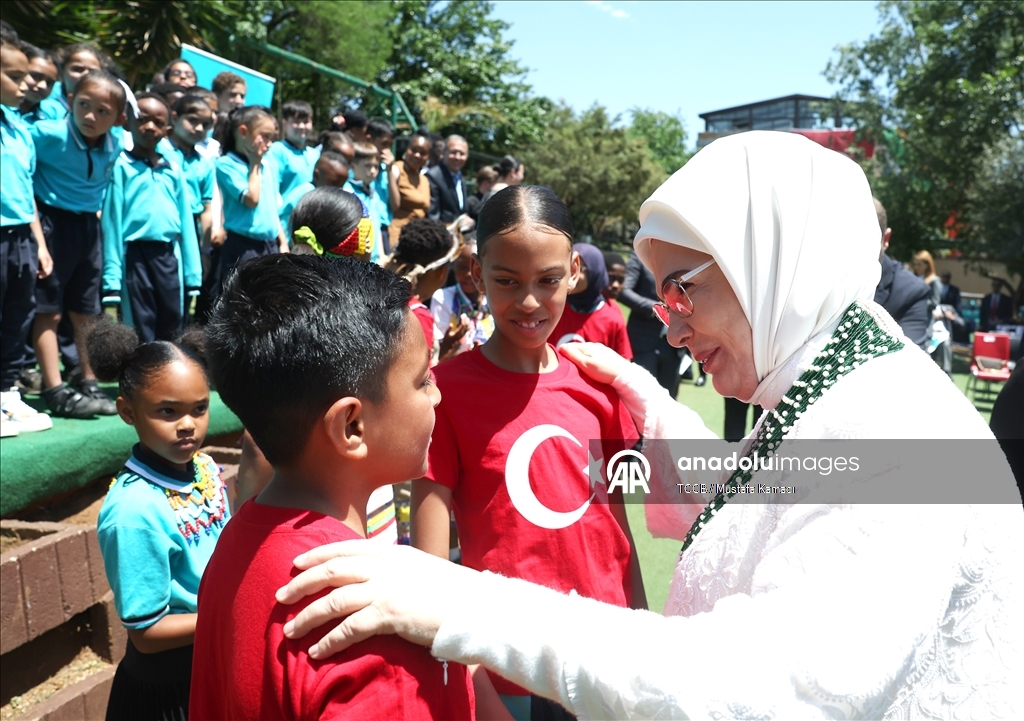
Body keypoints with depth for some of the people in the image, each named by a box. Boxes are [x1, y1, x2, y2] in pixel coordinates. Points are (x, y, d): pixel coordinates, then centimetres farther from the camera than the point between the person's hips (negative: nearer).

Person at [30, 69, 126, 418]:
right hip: (53, 222, -6)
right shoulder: (48, 133, -17)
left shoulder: (114, 146, 0)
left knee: (86, 311, 12)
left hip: (88, 226, 6)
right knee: (49, 310, -1)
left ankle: (90, 385, 21)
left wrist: (93, 211, 12)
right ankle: (55, 391, 2)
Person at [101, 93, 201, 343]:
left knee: (172, 329, 11)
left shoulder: (174, 171, 10)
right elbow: (112, 221, -5)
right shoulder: (121, 166, -2)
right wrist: (112, 275, -10)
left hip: (168, 256, 4)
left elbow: (186, 222, 9)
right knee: (140, 330, 3)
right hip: (135, 255, -4)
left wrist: (193, 274, 6)